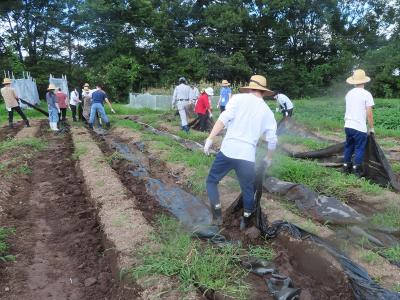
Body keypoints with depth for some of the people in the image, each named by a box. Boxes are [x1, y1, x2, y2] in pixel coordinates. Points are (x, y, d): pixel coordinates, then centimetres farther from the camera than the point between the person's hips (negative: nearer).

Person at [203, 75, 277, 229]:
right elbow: (272, 140, 16)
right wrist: (269, 157, 31)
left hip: (228, 151, -2)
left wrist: (210, 138, -12)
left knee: (211, 181, 19)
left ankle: (217, 215, 14)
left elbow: (224, 118, -13)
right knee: (248, 190, 23)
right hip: (248, 157, 3)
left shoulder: (239, 98, 2)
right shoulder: (268, 112, 12)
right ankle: (245, 221, 34)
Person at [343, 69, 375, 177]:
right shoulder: (366, 94, -8)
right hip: (360, 127, -5)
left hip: (348, 125, 5)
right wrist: (371, 128, 1)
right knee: (359, 149, 5)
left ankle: (346, 166, 24)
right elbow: (369, 114, -9)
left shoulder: (349, 93, 9)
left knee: (348, 147, 17)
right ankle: (356, 170, 10)